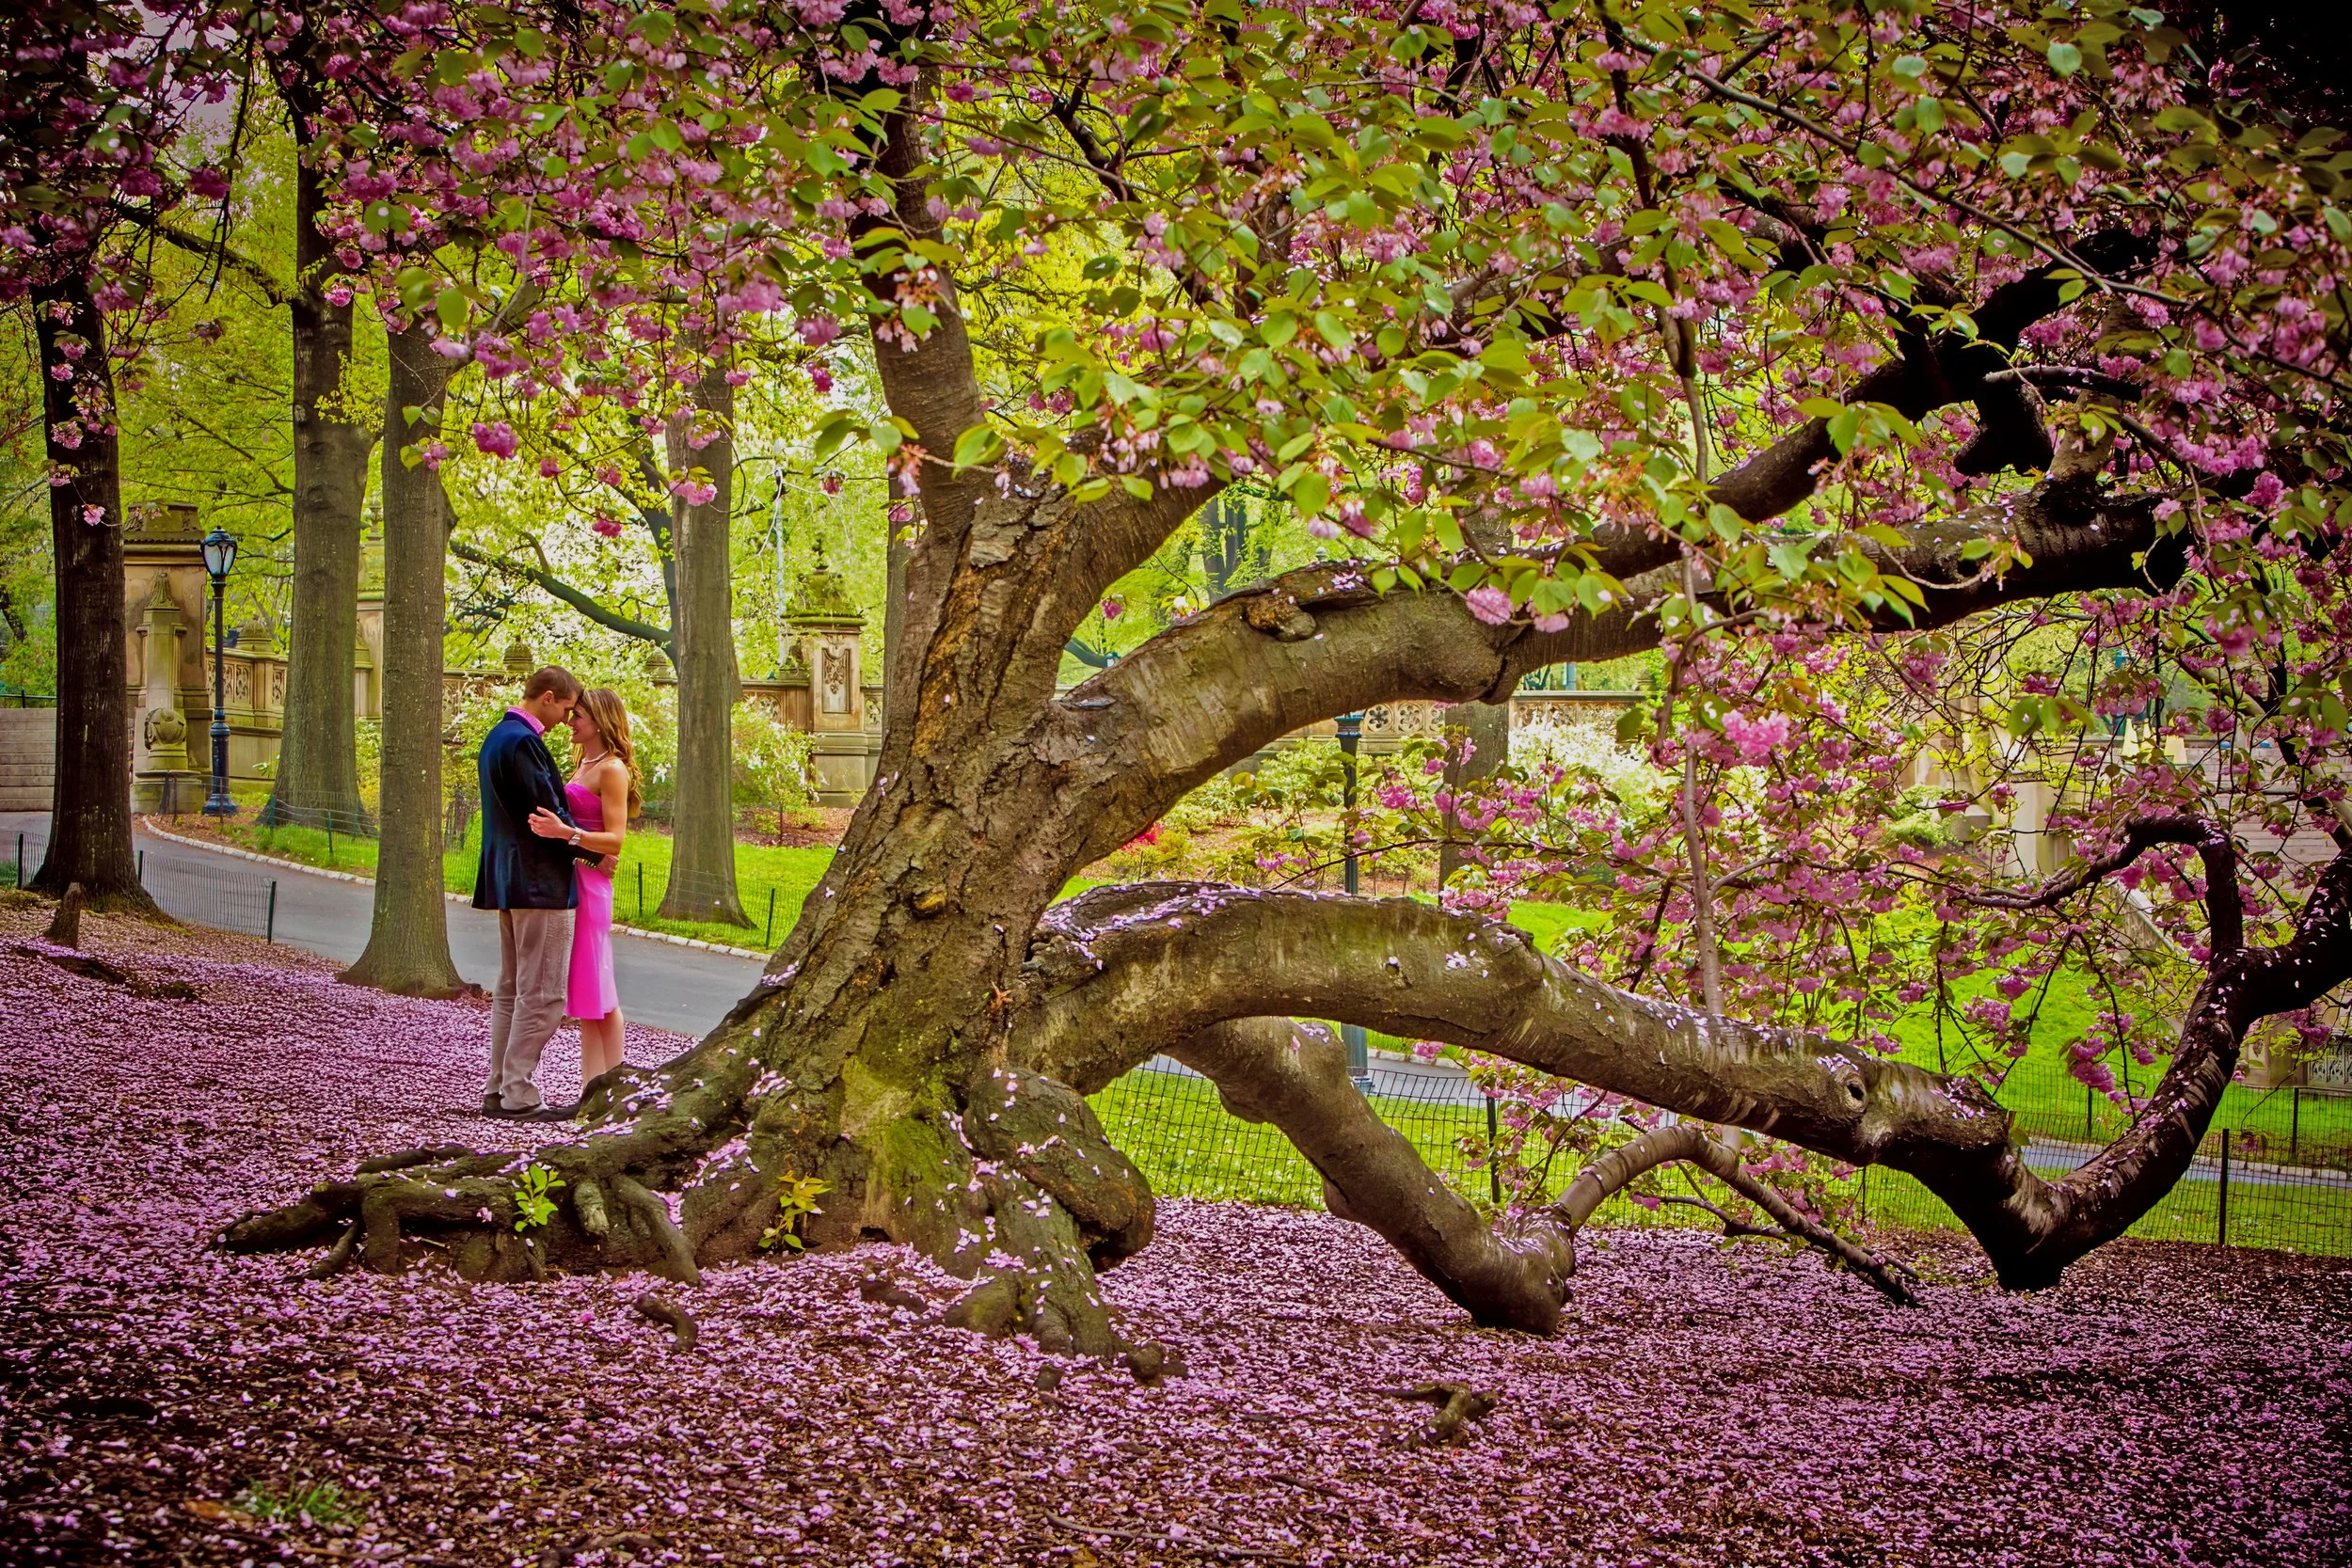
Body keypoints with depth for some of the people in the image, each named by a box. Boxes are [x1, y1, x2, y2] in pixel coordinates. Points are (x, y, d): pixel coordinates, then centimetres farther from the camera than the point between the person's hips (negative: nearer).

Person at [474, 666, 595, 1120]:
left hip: (507, 880, 11)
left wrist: (573, 843, 14)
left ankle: (499, 1089, 18)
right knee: (541, 996, -6)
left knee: (511, 990, 15)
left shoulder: (498, 736, 14)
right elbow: (548, 814, -19)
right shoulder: (523, 742, -18)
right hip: (540, 883, -11)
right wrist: (594, 851, -7)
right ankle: (519, 1096, -6)